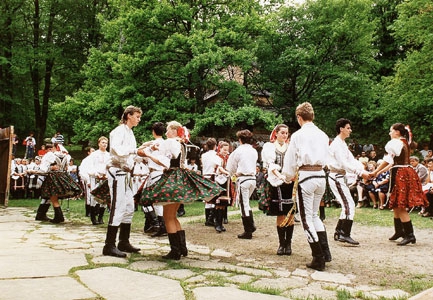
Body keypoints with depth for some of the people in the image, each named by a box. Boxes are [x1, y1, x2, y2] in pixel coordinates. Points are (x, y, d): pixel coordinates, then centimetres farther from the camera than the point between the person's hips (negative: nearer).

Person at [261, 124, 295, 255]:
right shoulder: (269, 147, 7)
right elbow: (271, 165, -7)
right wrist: (280, 176, -24)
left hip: (291, 183, 1)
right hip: (277, 184, -1)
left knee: (290, 215, 1)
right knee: (280, 215, 1)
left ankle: (288, 244, 10)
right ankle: (281, 244, 12)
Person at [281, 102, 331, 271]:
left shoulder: (298, 135, -6)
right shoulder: (323, 135, 10)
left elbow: (290, 160, 0)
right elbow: (326, 158, 17)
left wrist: (289, 176, 17)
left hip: (306, 176, -6)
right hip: (321, 176, 6)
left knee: (307, 218, 2)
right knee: (314, 214, 20)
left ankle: (318, 260, 3)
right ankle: (325, 253, 16)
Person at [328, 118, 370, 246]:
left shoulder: (343, 143, 19)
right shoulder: (337, 144, -14)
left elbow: (352, 160, 12)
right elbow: (344, 164, -21)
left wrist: (363, 169, -5)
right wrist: (360, 173, -20)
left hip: (340, 177, 10)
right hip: (336, 177, -10)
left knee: (346, 205, 13)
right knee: (349, 205, -14)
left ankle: (339, 232, 19)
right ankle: (345, 234, -14)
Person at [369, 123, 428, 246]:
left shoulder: (394, 143, -11)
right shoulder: (405, 142, 18)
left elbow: (387, 161, -14)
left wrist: (375, 172, -5)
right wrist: (380, 172, 18)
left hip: (400, 174, -10)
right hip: (406, 172, 10)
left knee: (400, 206, -9)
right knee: (396, 205, 18)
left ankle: (409, 235, -10)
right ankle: (399, 231, 27)